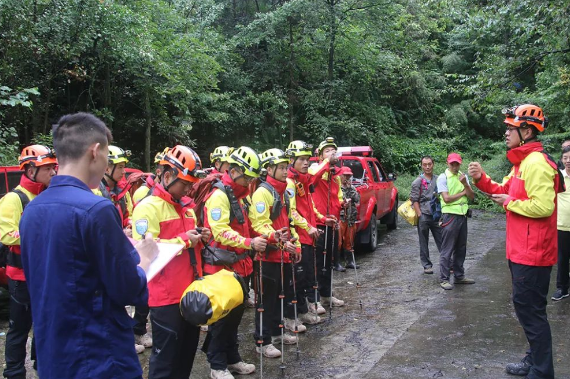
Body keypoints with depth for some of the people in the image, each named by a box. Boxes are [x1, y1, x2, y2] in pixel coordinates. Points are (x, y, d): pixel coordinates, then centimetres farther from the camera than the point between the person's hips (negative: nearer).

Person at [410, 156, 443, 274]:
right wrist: (420, 215, -10)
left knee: (442, 241, 3)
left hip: (437, 215, 3)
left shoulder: (438, 179, 10)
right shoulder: (418, 181, -2)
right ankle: (427, 265, 15)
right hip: (424, 216, -3)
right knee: (424, 242, 5)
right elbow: (414, 200, -4)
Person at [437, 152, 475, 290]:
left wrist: (465, 184, -11)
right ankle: (444, 279, 2)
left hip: (463, 215, 6)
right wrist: (463, 192, -3)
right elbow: (447, 198, -15)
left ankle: (459, 276, 25)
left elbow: (472, 197, 5)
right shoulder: (443, 177, -7)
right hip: (450, 216, -6)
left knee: (461, 248, 14)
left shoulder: (463, 176, 11)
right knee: (447, 250, -4)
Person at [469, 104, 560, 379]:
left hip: (532, 252, -11)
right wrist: (481, 179, 4)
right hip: (522, 250, 11)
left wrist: (510, 202, -15)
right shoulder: (523, 162, 14)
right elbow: (505, 190, 20)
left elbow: (542, 206, -28)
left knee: (530, 310, -4)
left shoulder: (537, 163, -20)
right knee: (526, 307, 18)